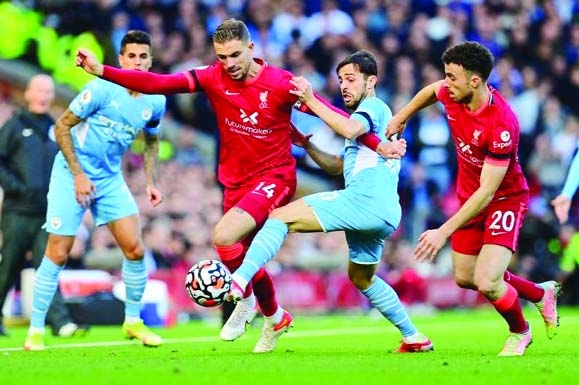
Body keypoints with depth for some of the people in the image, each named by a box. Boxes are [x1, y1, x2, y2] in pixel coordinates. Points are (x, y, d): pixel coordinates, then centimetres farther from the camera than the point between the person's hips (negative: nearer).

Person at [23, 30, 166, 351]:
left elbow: (151, 141, 18)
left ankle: (133, 322, 14)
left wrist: (150, 182, 7)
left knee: (135, 249, -4)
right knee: (58, 254, -6)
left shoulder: (156, 101, -2)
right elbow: (62, 127, -13)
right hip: (72, 174, -5)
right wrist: (79, 175, -17)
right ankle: (35, 332, 3)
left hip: (110, 179, 5)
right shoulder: (102, 89, -18)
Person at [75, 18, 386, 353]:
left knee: (224, 236, -25)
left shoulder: (281, 84, -14)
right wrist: (101, 71, -22)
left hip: (274, 178, -5)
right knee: (246, 259, 13)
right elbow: (158, 84, -13)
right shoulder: (213, 78, -6)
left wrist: (377, 144, -13)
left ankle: (245, 302, 1)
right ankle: (275, 316, 42)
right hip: (235, 183, 5)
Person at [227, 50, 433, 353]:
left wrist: (311, 101, -17)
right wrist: (306, 145, 20)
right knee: (361, 277, 29)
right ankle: (414, 338, 31)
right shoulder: (375, 114, 32)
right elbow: (337, 167, 32)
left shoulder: (374, 106, 3)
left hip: (363, 199, -10)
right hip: (386, 213, 10)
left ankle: (238, 282, -35)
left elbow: (349, 129, -22)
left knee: (281, 217, -16)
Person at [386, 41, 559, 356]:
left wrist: (444, 232, -34)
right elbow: (431, 90, 15)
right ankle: (540, 293, 38)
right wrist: (401, 117, 18)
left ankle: (519, 333, 14)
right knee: (464, 277, 15)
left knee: (487, 283, -20)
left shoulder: (501, 124, -34)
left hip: (505, 200, -8)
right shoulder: (451, 96, -15)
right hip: (469, 197, 8)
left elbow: (487, 192, -33)